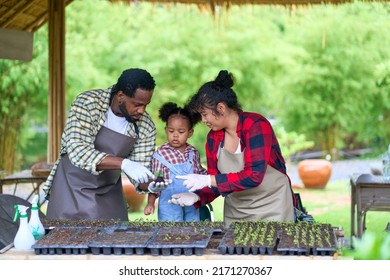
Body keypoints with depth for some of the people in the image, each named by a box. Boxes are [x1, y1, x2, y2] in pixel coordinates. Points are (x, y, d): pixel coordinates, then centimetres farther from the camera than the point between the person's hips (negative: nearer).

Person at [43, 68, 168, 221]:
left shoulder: (146, 127, -10)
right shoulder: (87, 103, -21)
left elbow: (140, 170, -5)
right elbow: (78, 151, -32)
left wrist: (150, 184, -29)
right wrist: (123, 163, -42)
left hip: (109, 194, 3)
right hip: (72, 187, -3)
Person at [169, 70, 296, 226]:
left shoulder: (256, 125, -18)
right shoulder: (213, 137, 0)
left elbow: (254, 176, -28)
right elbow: (217, 182, 5)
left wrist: (207, 180, -30)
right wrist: (197, 197, -15)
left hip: (271, 207, -5)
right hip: (236, 211, 5)